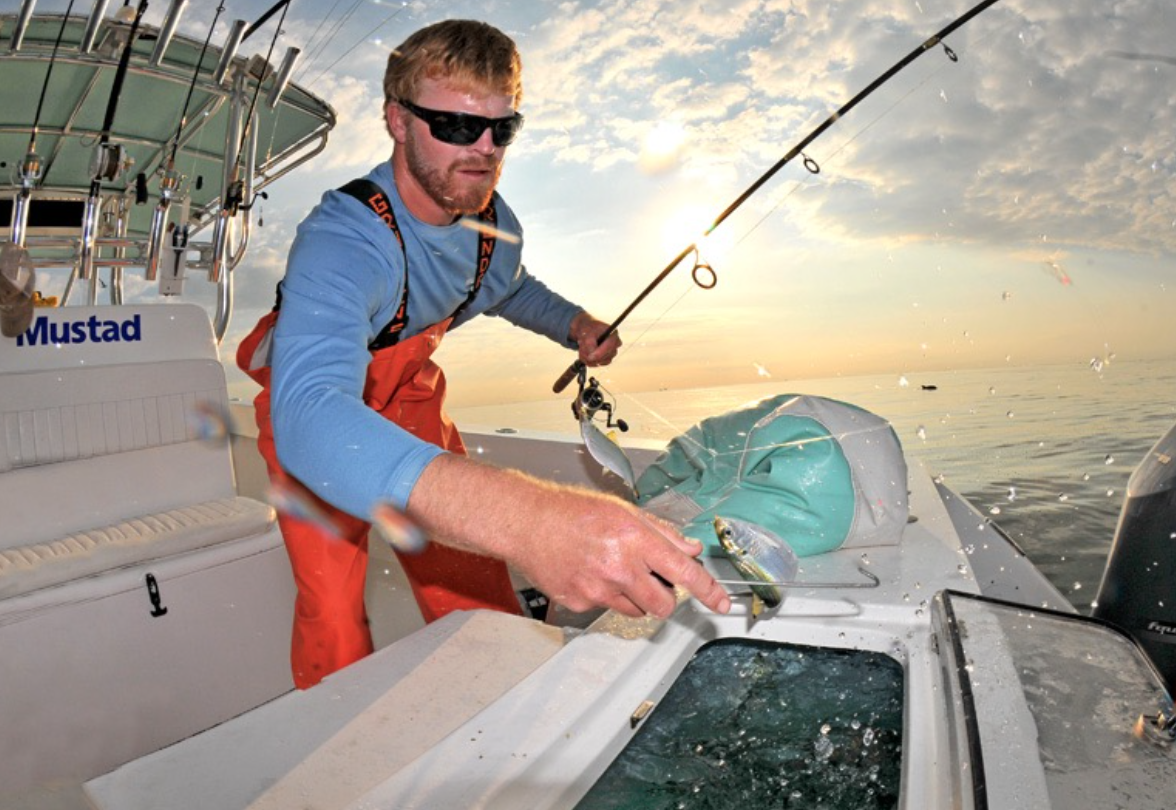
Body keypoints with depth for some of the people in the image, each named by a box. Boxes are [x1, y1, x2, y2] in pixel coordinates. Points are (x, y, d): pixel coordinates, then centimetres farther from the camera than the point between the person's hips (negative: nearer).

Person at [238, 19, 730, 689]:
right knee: (334, 618, -13)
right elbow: (310, 417, -56)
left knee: (478, 594, 1)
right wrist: (521, 517, -73)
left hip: (408, 395, 5)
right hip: (311, 407, -4)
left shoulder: (495, 225, -14)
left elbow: (512, 288, 13)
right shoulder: (343, 239, -37)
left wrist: (574, 321, -11)